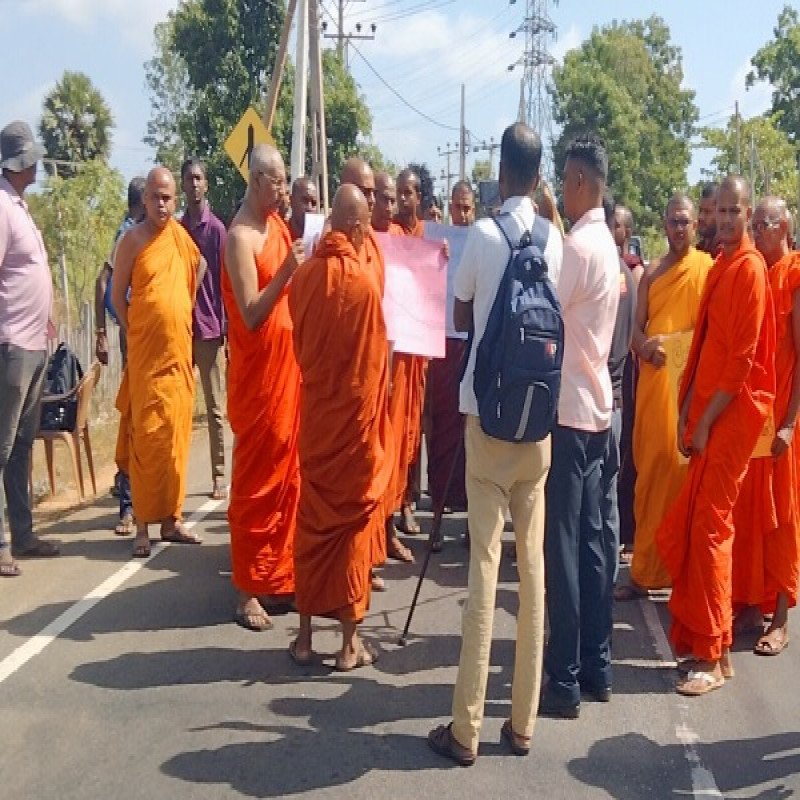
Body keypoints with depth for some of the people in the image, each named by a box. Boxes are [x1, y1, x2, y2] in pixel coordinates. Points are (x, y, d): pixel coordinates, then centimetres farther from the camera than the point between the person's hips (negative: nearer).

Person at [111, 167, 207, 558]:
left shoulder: (181, 235, 9)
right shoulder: (133, 239, -5)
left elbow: (200, 265, 27)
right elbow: (117, 295, -2)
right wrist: (134, 335, -2)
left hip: (179, 353, 5)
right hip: (145, 354, -5)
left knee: (176, 437, 8)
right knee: (146, 438, -5)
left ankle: (171, 518, 17)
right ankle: (142, 525, 0)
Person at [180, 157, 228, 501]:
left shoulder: (217, 229, -2)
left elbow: (225, 282, -3)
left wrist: (227, 330, -6)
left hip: (209, 327, -4)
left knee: (215, 406, 3)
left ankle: (219, 475, 9)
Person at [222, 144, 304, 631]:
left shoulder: (278, 223, 12)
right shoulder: (241, 237, -14)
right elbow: (251, 314, -21)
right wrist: (286, 271, -28)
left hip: (289, 363, 8)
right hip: (257, 371, -8)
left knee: (288, 472, 13)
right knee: (256, 479, -2)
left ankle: (279, 573, 25)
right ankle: (248, 590, 8)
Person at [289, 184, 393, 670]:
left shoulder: (304, 275, -1)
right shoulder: (365, 279, -14)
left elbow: (299, 342, 9)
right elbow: (377, 355, -8)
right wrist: (377, 404, 5)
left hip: (314, 410, 4)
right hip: (356, 409, -4)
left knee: (313, 517, 13)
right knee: (354, 519, 6)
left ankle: (305, 635, 20)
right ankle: (350, 642, 13)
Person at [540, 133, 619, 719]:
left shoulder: (578, 245, -15)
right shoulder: (605, 243, 15)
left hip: (567, 410, -9)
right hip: (595, 406, 9)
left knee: (562, 544, -4)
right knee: (591, 539, 13)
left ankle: (564, 681, 3)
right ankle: (596, 667, 21)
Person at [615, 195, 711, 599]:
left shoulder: (707, 267, 3)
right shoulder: (652, 273, 17)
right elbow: (637, 328, 12)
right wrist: (646, 346, -9)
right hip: (651, 380, 4)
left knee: (684, 473, -4)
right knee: (649, 475, 6)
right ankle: (646, 571, 15)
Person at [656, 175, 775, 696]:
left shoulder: (750, 268, -11)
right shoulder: (719, 267, 17)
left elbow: (744, 357, -16)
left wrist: (707, 421, -15)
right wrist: (687, 412, 12)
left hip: (733, 414, -9)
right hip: (707, 411, 9)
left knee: (710, 529, -7)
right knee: (685, 529, 10)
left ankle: (714, 656, 2)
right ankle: (696, 635, 22)